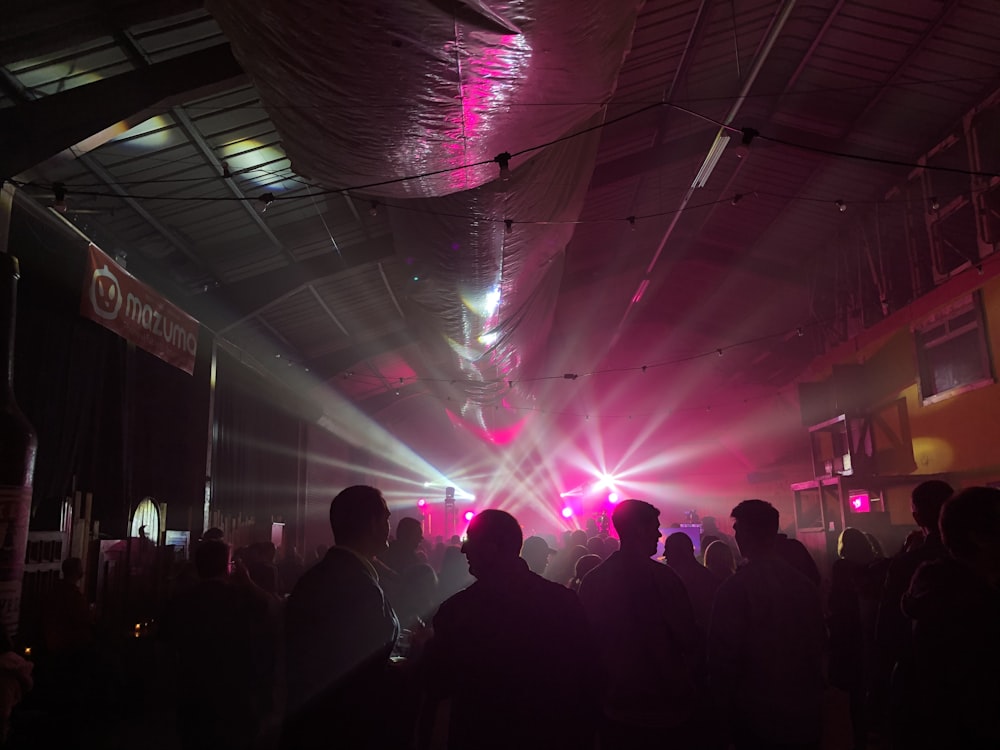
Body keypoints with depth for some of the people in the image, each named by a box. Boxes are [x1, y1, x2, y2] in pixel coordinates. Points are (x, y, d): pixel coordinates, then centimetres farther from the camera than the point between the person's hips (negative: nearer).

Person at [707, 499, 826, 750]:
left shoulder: (733, 589, -19)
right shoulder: (803, 583, -3)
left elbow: (723, 657, -16)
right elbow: (820, 641, 8)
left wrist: (723, 708, -3)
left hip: (756, 715, -5)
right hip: (803, 710, 5)